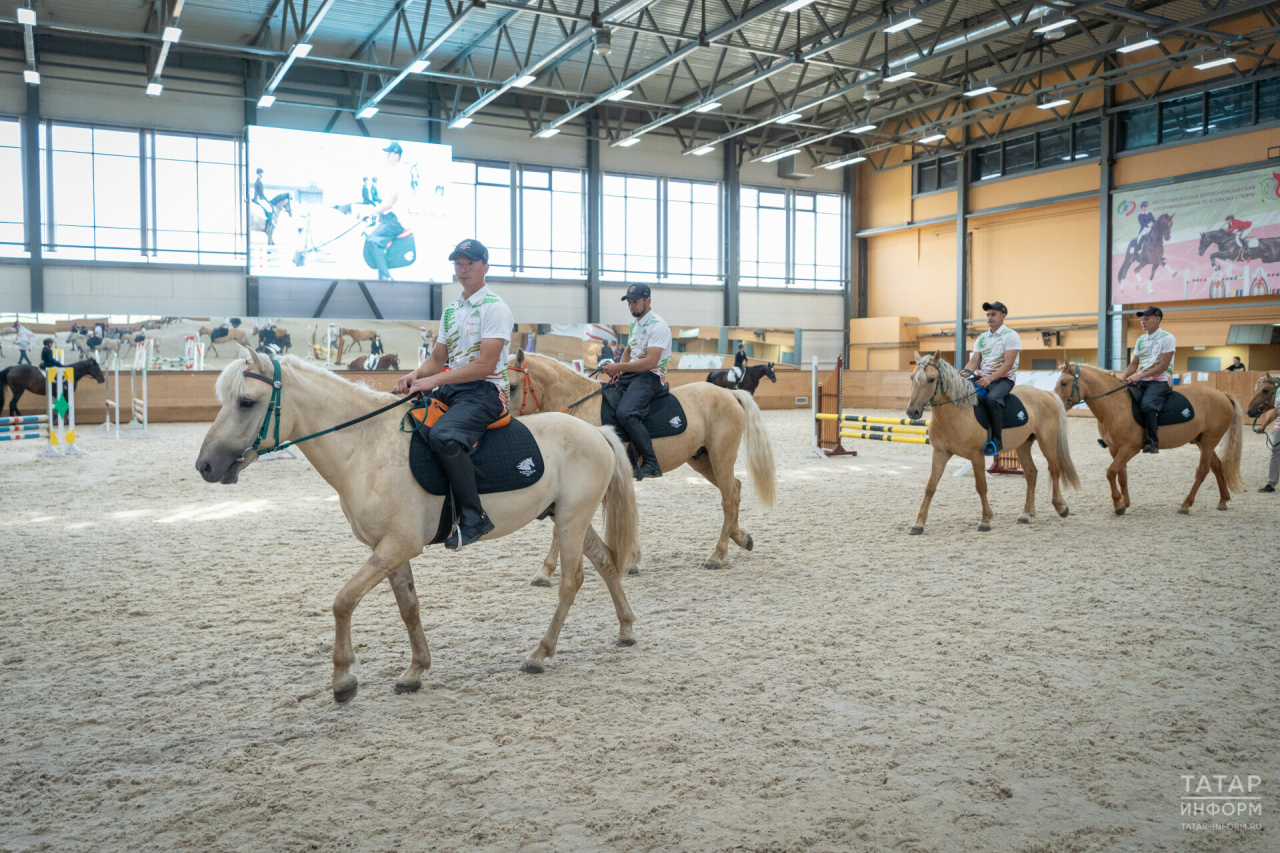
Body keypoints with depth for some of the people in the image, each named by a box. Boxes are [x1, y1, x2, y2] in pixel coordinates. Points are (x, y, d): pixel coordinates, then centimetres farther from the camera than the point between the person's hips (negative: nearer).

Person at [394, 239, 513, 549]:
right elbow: (437, 359, 20)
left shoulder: (495, 308, -7)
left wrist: (434, 380, -21)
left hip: (484, 392, -9)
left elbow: (485, 365, -17)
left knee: (442, 435, -35)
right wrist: (416, 375, -3)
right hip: (449, 389, 9)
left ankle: (474, 517, -27)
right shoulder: (451, 311, 19)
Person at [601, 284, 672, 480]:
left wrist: (620, 367, -20)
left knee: (626, 413, -32)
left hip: (650, 377, -10)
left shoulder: (658, 326, -13)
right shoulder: (635, 324, 17)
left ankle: (651, 463, -28)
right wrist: (618, 369, 11)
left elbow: (651, 362, -22)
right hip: (631, 374, 10)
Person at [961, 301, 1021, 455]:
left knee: (992, 398, -36)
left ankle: (996, 441, -28)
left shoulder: (1010, 336, -3)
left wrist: (990, 378, -26)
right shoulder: (982, 338, 16)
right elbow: (974, 361, 10)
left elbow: (1008, 364, -14)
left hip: (1003, 379, -6)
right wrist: (964, 373, -12)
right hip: (982, 378, 7)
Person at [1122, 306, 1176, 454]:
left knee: (1146, 405, -33)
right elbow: (1134, 364, 18)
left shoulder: (1167, 338, -4)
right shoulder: (1140, 340, 17)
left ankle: (1153, 441, -25)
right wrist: (1122, 378, -1)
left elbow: (1163, 366, -12)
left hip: (1159, 381, -6)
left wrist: (1139, 375, -19)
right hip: (1140, 381, 7)